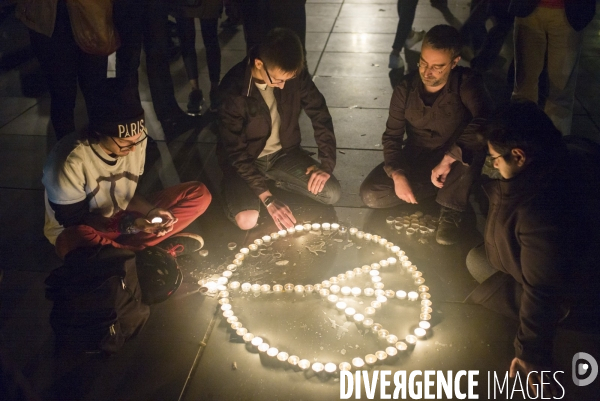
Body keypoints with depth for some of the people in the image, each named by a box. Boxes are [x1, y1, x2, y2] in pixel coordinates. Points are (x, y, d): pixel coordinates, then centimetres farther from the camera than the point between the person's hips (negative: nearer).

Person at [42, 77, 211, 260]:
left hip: (122, 218, 6)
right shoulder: (71, 160, -29)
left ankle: (119, 251, -19)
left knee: (199, 194, -9)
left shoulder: (136, 140, -12)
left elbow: (129, 193, 1)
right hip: (76, 231, -5)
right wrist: (127, 225, -32)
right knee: (73, 240, -44)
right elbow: (75, 221, -20)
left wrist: (151, 211, -19)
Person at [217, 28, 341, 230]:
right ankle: (239, 195, 8)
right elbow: (236, 152, -24)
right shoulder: (233, 90, -28)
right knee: (246, 220, -27)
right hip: (245, 158, -4)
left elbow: (319, 114, -2)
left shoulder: (295, 74, -17)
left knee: (331, 194, -11)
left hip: (284, 152, 4)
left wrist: (327, 163, -10)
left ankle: (278, 180, 12)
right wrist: (268, 199, -28)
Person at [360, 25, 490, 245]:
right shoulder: (406, 88, -8)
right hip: (415, 161, 3)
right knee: (370, 194, -18)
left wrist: (449, 159, -42)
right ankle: (445, 187, -2)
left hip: (455, 164, -3)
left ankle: (451, 212, -16)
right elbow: (392, 136, -4)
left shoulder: (467, 85, -18)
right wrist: (397, 175, -20)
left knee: (474, 145, -37)